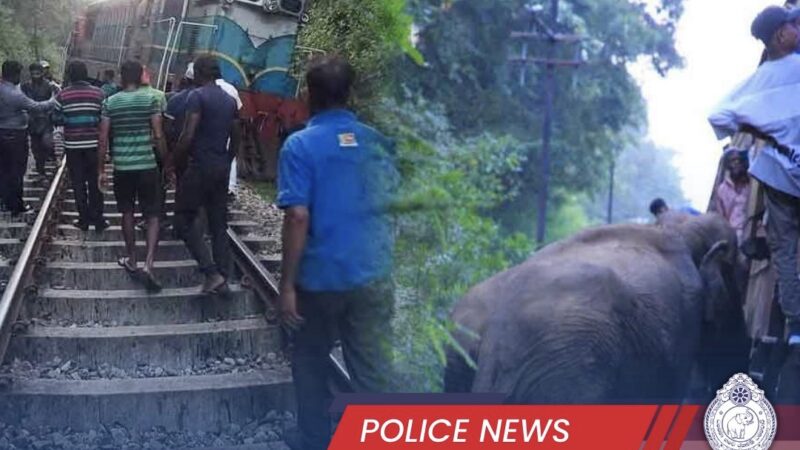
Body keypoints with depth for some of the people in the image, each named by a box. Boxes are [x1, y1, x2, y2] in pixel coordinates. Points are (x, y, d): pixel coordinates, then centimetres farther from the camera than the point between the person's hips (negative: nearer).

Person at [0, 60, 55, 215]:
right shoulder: (15, 95, -24)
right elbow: (37, 107, -20)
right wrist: (54, 101, -7)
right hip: (15, 136, -8)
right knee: (17, 171, 2)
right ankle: (17, 206, 10)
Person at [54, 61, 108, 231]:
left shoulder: (62, 96, -6)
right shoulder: (98, 93, -6)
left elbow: (57, 120, -1)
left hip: (72, 145, 0)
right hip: (94, 144, 0)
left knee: (78, 183, 8)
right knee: (95, 182, 9)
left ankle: (84, 219, 10)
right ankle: (98, 220, 9)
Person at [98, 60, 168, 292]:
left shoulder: (110, 102, 1)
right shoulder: (150, 99, -4)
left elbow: (103, 140, 0)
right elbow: (159, 136, -7)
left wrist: (101, 170, 8)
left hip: (122, 168, 2)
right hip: (147, 166, -2)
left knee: (127, 213, 18)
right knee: (152, 216, 3)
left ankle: (132, 261, 28)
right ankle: (148, 265, -13)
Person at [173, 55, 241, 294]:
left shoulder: (197, 96, -10)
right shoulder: (230, 100, 12)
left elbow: (188, 134, -17)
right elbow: (236, 137, 15)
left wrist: (174, 161, -8)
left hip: (200, 166, -7)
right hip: (222, 167, 7)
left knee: (185, 219, 0)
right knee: (219, 224, 10)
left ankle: (211, 272, -12)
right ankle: (222, 279, 10)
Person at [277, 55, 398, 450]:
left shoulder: (301, 145, -10)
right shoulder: (377, 142, 3)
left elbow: (298, 217, -16)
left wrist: (287, 284, -11)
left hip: (322, 275, -3)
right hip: (373, 273, 3)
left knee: (310, 362, 18)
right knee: (374, 370, 5)